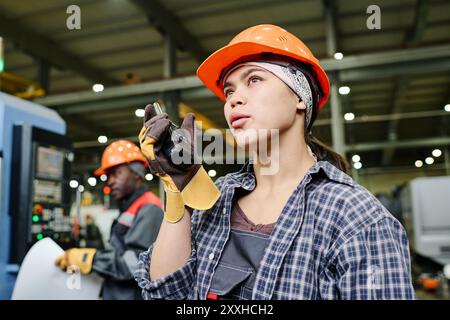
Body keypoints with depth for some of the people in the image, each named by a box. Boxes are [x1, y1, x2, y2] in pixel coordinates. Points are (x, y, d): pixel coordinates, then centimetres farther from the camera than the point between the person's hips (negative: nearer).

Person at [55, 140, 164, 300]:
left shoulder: (149, 210, -14)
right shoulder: (130, 210, 17)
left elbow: (138, 262, -25)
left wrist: (89, 259, -20)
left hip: (134, 295, -9)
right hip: (119, 295, 9)